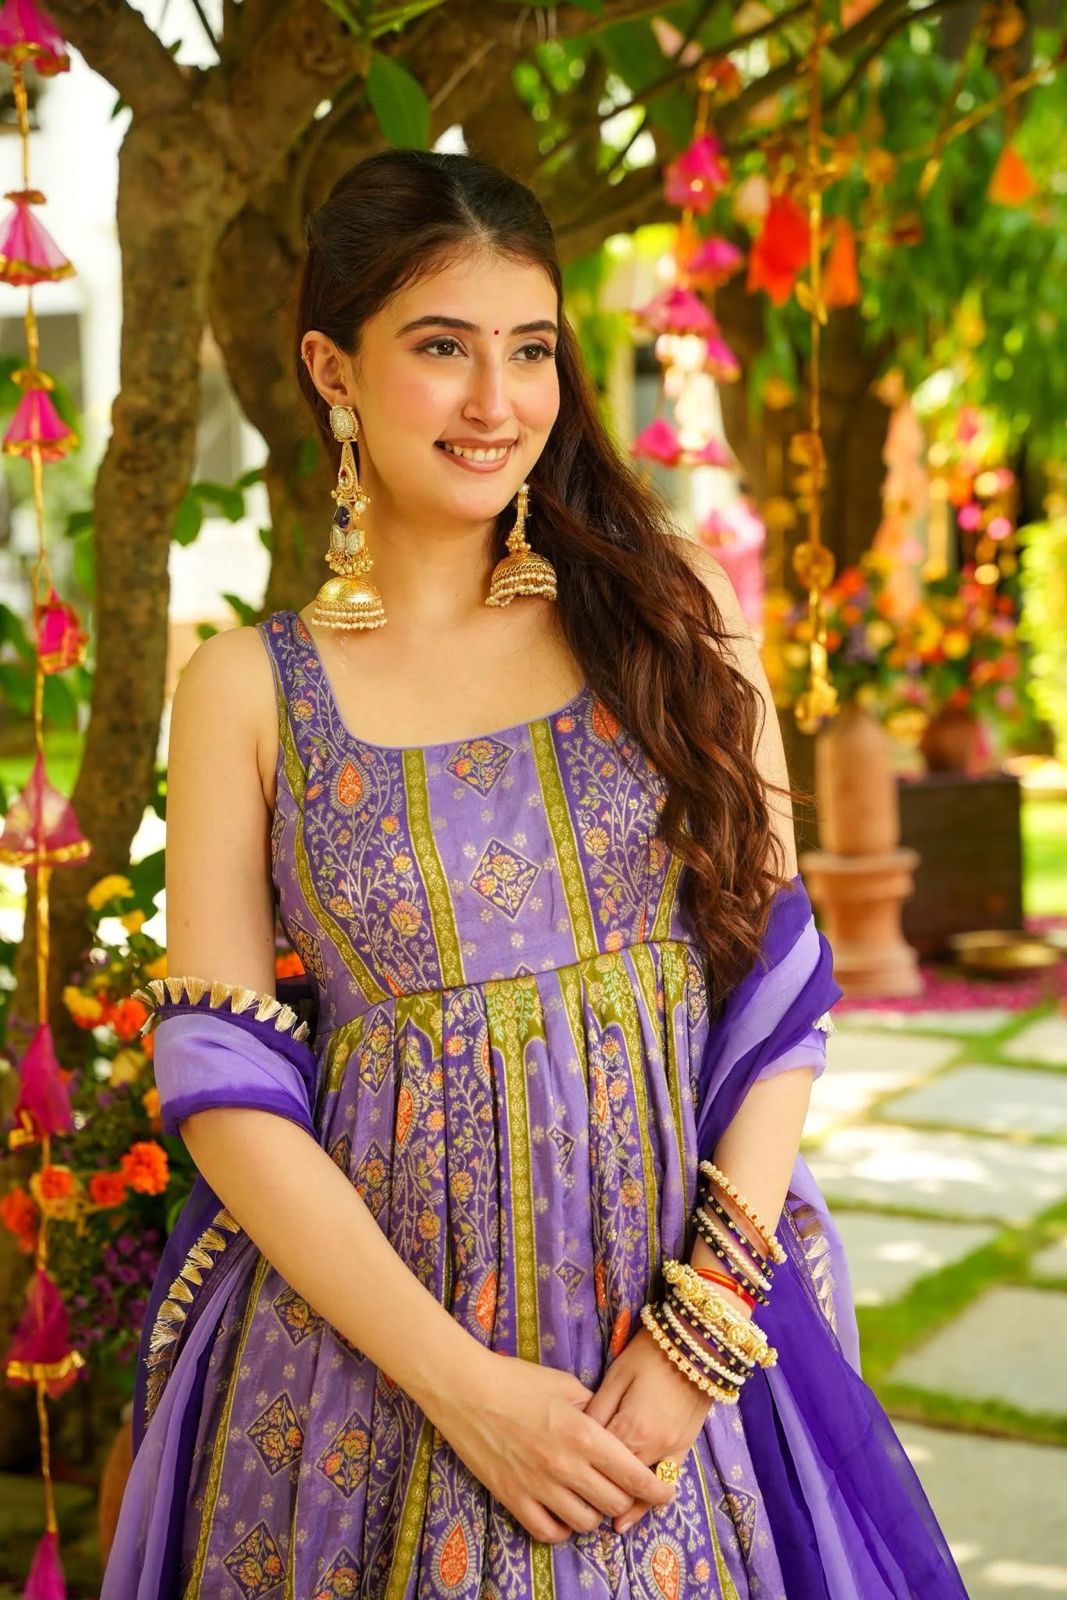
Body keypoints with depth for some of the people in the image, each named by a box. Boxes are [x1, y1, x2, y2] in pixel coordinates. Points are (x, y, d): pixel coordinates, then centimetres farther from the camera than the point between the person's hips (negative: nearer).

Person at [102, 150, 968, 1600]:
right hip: (371, 1355, -1)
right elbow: (226, 1093, -6)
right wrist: (461, 1380, -14)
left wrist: (706, 1327, -11)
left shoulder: (674, 616, 1)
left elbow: (776, 981, -1)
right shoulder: (250, 688, -2)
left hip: (686, 1356, 1)